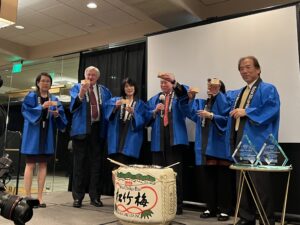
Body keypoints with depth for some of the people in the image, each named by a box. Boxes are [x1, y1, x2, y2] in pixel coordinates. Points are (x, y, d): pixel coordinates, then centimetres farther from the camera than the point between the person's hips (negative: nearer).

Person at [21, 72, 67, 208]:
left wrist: (57, 114, -18)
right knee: (30, 164, -3)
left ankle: (39, 197, 8)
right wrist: (42, 107, -25)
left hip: (47, 135, 3)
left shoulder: (55, 100, 12)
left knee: (43, 165, 4)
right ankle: (28, 196, 1)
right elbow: (26, 111, -11)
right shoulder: (31, 96, 4)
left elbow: (62, 117, 5)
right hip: (33, 133, -3)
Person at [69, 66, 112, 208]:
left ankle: (95, 196, 14)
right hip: (81, 129, -2)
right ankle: (78, 197, 9)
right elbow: (73, 107, -13)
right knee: (80, 163, 2)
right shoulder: (77, 88, 4)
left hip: (97, 129, 2)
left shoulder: (104, 91, 13)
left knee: (96, 163, 6)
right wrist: (82, 93, -29)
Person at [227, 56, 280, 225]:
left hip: (257, 143, -7)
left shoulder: (268, 89, -1)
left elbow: (271, 109, -16)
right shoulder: (237, 94, 21)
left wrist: (246, 112, -17)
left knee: (260, 183, -5)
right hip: (239, 142, 8)